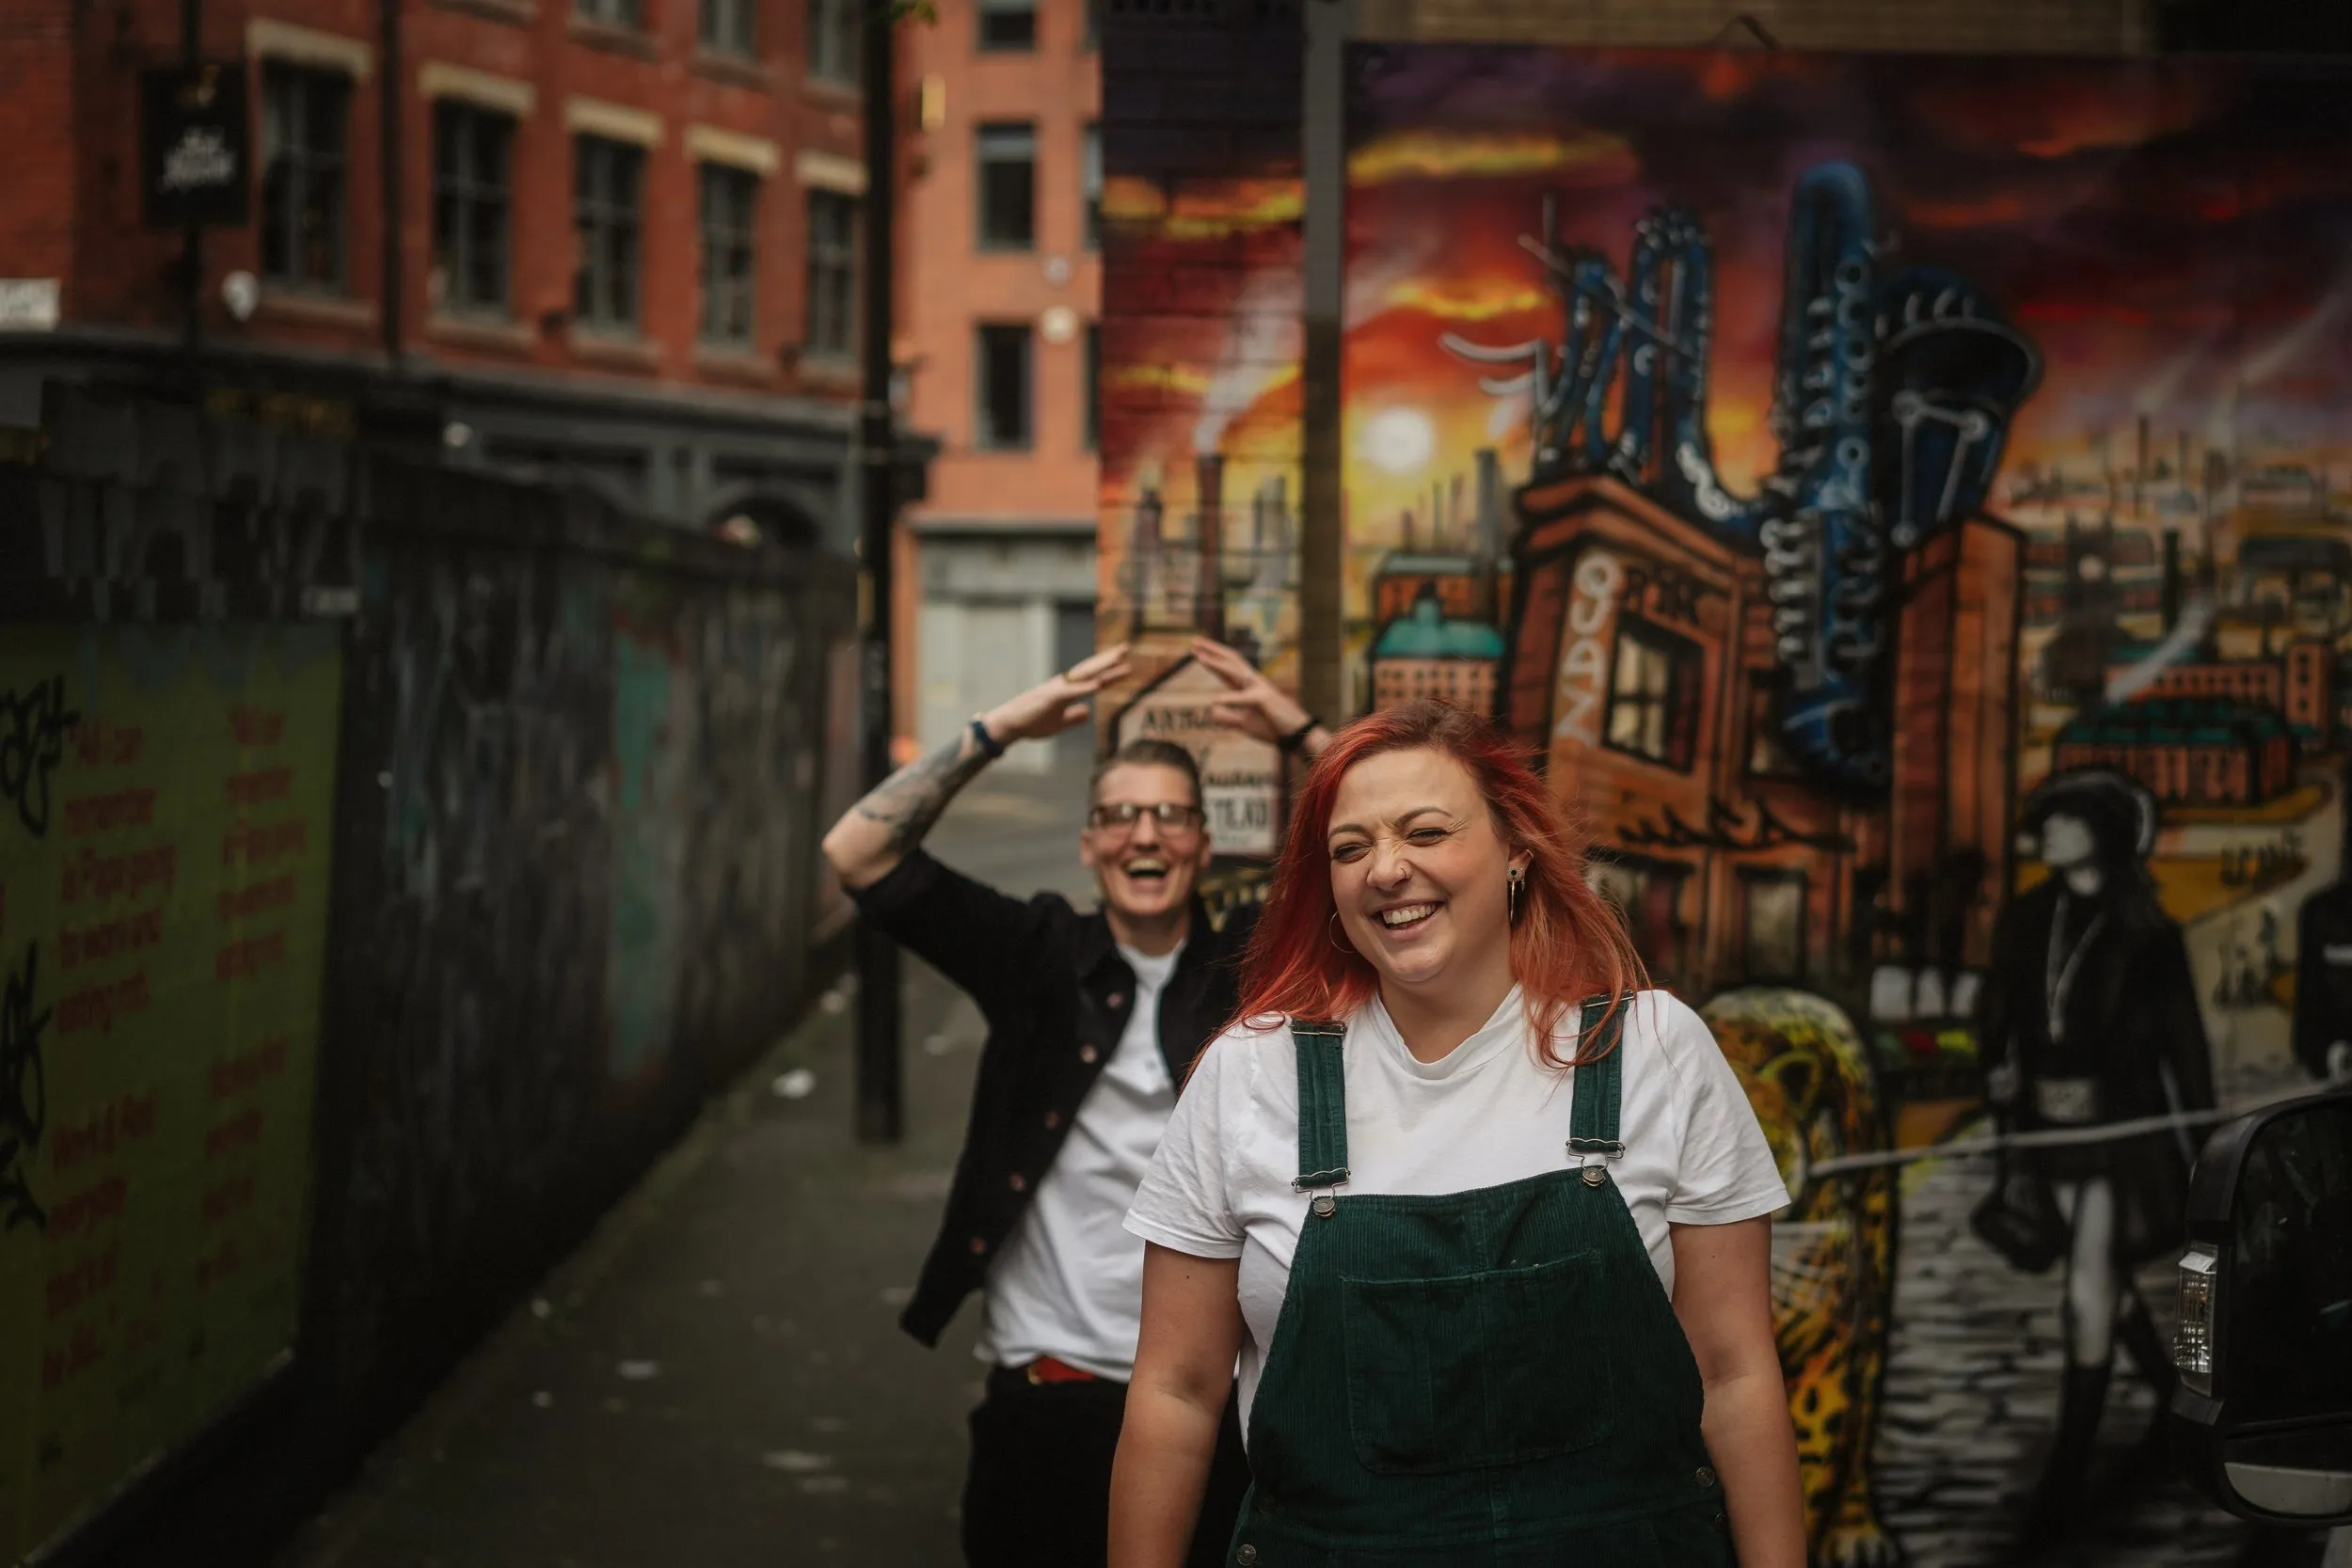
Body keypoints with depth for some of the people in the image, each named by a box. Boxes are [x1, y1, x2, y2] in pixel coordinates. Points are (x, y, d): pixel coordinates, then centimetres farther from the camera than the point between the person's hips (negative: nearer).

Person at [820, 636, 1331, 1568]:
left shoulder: (1256, 965, 4)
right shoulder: (1039, 957, 3)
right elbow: (860, 855, -3)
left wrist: (1302, 735, -12)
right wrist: (999, 731, -10)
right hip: (1049, 1395, 0)